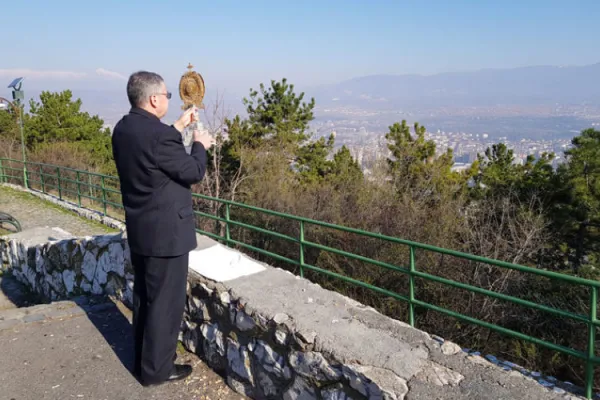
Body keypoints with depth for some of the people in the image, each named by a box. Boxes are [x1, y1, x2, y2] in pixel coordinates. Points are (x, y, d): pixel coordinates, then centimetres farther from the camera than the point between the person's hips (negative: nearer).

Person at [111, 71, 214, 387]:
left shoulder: (123, 129, 3)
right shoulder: (158, 134, -24)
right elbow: (194, 172, -15)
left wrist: (179, 127, 21)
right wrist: (200, 145, 3)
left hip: (139, 229, 9)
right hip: (165, 231, -9)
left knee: (144, 297, 20)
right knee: (165, 301, 5)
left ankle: (143, 360, 34)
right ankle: (156, 369, 18)